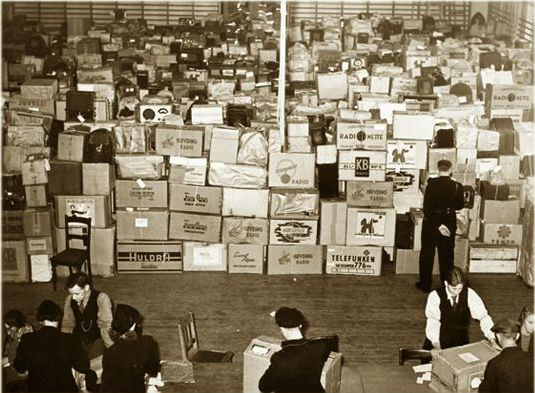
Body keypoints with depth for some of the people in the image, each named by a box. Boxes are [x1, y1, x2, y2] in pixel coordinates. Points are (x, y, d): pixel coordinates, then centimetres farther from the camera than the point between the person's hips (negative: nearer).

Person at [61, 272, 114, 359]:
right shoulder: (69, 300, 0)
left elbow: (105, 326, -21)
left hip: (99, 338, -4)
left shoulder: (101, 298, -16)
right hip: (81, 340, 4)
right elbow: (67, 325, 8)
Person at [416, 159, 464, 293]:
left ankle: (425, 285, 18)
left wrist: (438, 225, -16)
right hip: (450, 224, 2)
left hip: (431, 222, -1)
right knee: (446, 255, 13)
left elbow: (427, 207, -19)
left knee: (427, 254, 12)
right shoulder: (457, 186, -11)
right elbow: (460, 206, 1)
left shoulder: (431, 185, -15)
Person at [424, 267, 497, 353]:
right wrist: (436, 346, -37)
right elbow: (432, 323, -23)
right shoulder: (435, 296, -13)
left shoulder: (469, 294, -5)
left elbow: (483, 316, -9)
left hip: (461, 343, 2)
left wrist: (492, 339, -22)